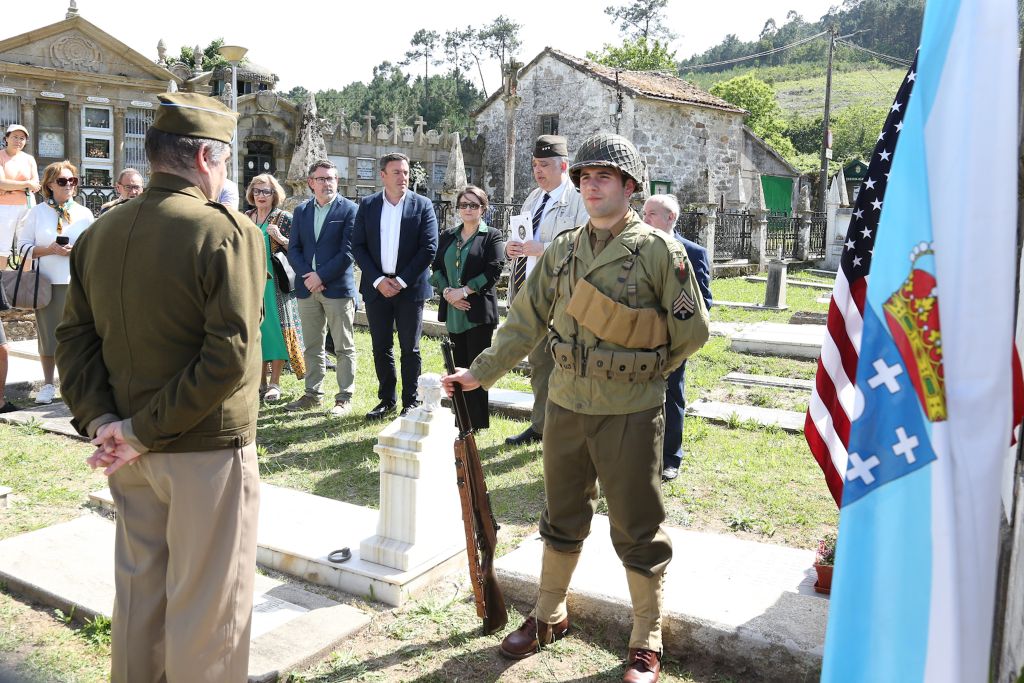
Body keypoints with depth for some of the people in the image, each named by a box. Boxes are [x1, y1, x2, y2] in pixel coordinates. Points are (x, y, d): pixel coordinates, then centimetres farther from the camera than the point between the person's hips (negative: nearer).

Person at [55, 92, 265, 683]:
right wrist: (146, 431, -16)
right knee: (206, 606, 8)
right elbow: (230, 356, -22)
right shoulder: (230, 232, -16)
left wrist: (99, 420, -2)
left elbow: (75, 339, 5)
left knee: (138, 591, 21)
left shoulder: (100, 233, 5)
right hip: (208, 449, -6)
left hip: (134, 454, 7)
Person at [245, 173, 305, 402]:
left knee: (276, 328, -4)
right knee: (256, 330, 8)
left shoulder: (285, 219, -3)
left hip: (276, 284, -4)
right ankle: (261, 381, 17)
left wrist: (280, 238, -20)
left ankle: (274, 383, 4)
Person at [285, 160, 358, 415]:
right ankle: (313, 393, 23)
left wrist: (321, 275, -13)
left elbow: (348, 251, -10)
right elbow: (294, 249, 8)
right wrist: (307, 275, -8)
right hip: (307, 288, 5)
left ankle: (344, 397, 8)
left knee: (344, 348, 1)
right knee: (311, 346, 12)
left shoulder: (349, 209, -3)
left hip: (338, 287, -5)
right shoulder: (301, 210, 12)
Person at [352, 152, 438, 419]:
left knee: (410, 348, 5)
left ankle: (410, 402, 15)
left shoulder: (422, 205, -1)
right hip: (376, 286, 2)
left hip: (410, 287, -2)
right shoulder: (367, 205, 5)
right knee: (381, 347, 9)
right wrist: (377, 280, -9)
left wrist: (402, 281, -11)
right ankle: (386, 400, 21)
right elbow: (357, 246, 2)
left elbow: (429, 248, -6)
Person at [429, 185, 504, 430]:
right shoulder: (447, 236, 15)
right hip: (453, 312, 5)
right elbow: (436, 267, 10)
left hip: (478, 310, -5)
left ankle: (477, 421, 5)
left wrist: (464, 291, -15)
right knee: (459, 365, 10)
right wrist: (447, 291, -8)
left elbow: (494, 271, -10)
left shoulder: (492, 236, 0)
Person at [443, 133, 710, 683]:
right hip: (566, 406, 5)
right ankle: (549, 616, 38)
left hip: (630, 414, -4)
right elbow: (527, 321, 8)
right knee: (562, 519, 19)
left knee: (637, 530, 7)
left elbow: (691, 331, -4)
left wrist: (641, 371, 3)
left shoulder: (658, 250, -9)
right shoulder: (562, 251, 5)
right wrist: (482, 371, 4)